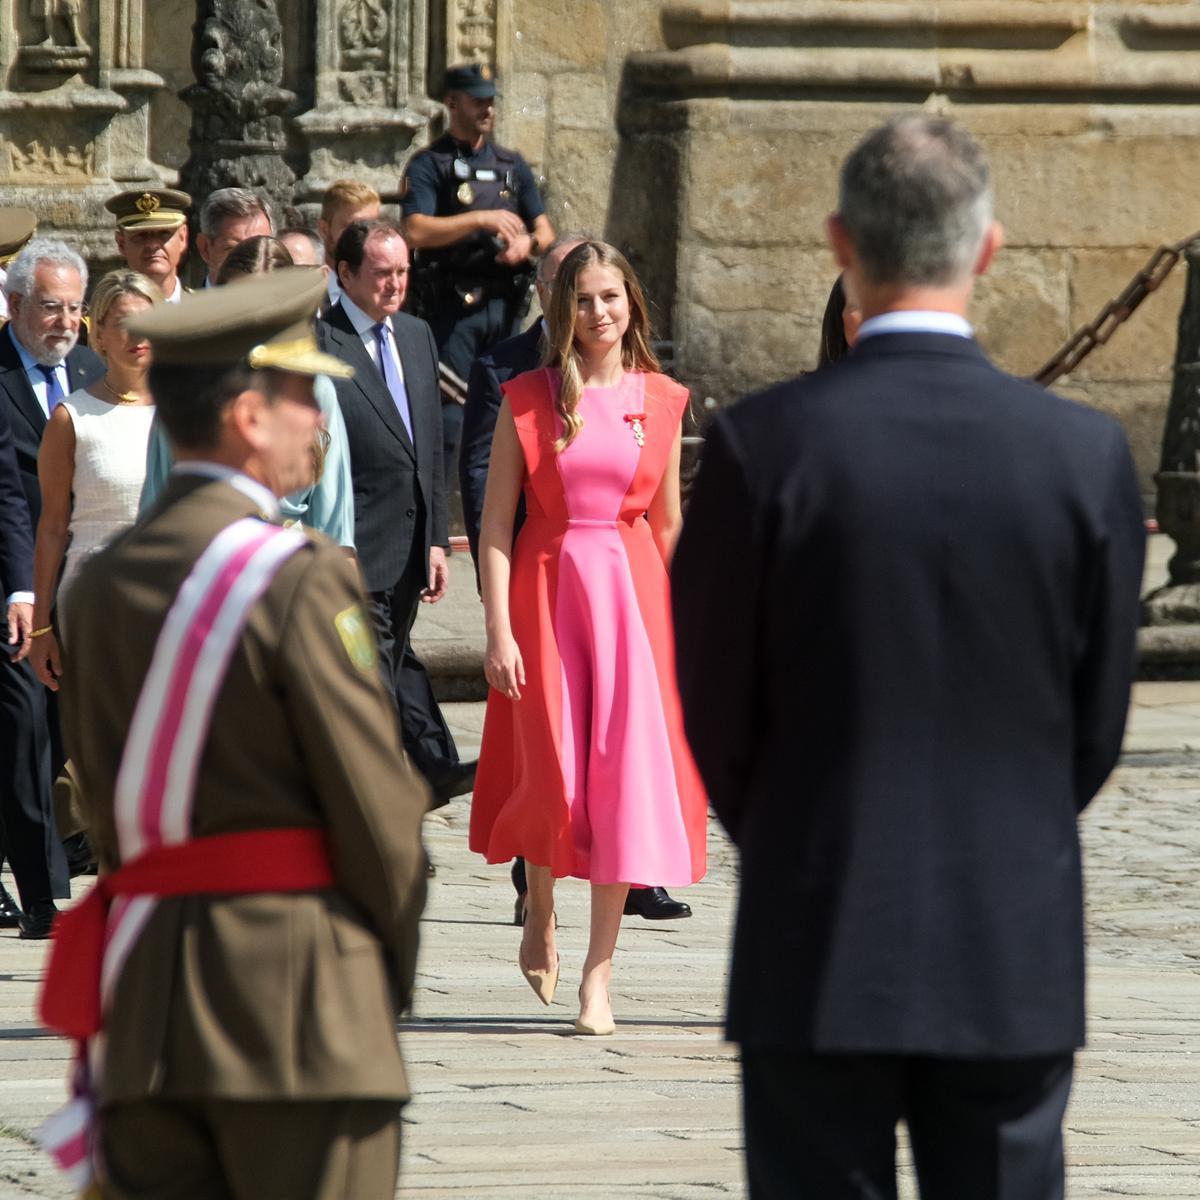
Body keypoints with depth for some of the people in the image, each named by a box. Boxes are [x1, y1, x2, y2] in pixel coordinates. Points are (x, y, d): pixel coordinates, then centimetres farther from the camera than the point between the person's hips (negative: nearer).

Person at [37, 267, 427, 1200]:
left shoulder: (101, 583, 12)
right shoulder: (299, 580, -10)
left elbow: (105, 805, 14)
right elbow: (380, 807, -9)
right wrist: (395, 976, 6)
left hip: (146, 995, 7)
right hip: (299, 994, -6)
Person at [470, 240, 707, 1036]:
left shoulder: (661, 401, 6)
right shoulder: (529, 399, 0)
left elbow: (668, 523, 12)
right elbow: (496, 521, -2)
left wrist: (679, 621, 10)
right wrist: (498, 628, -9)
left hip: (632, 591, 1)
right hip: (546, 589, -1)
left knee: (625, 775, -4)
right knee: (554, 774, -3)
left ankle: (599, 976, 0)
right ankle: (541, 907, 30)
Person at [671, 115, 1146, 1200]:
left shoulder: (763, 445, -10)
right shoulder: (1086, 453, -5)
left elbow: (712, 706, -2)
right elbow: (1098, 721, 2)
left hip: (818, 948, -1)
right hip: (1015, 954, 1)